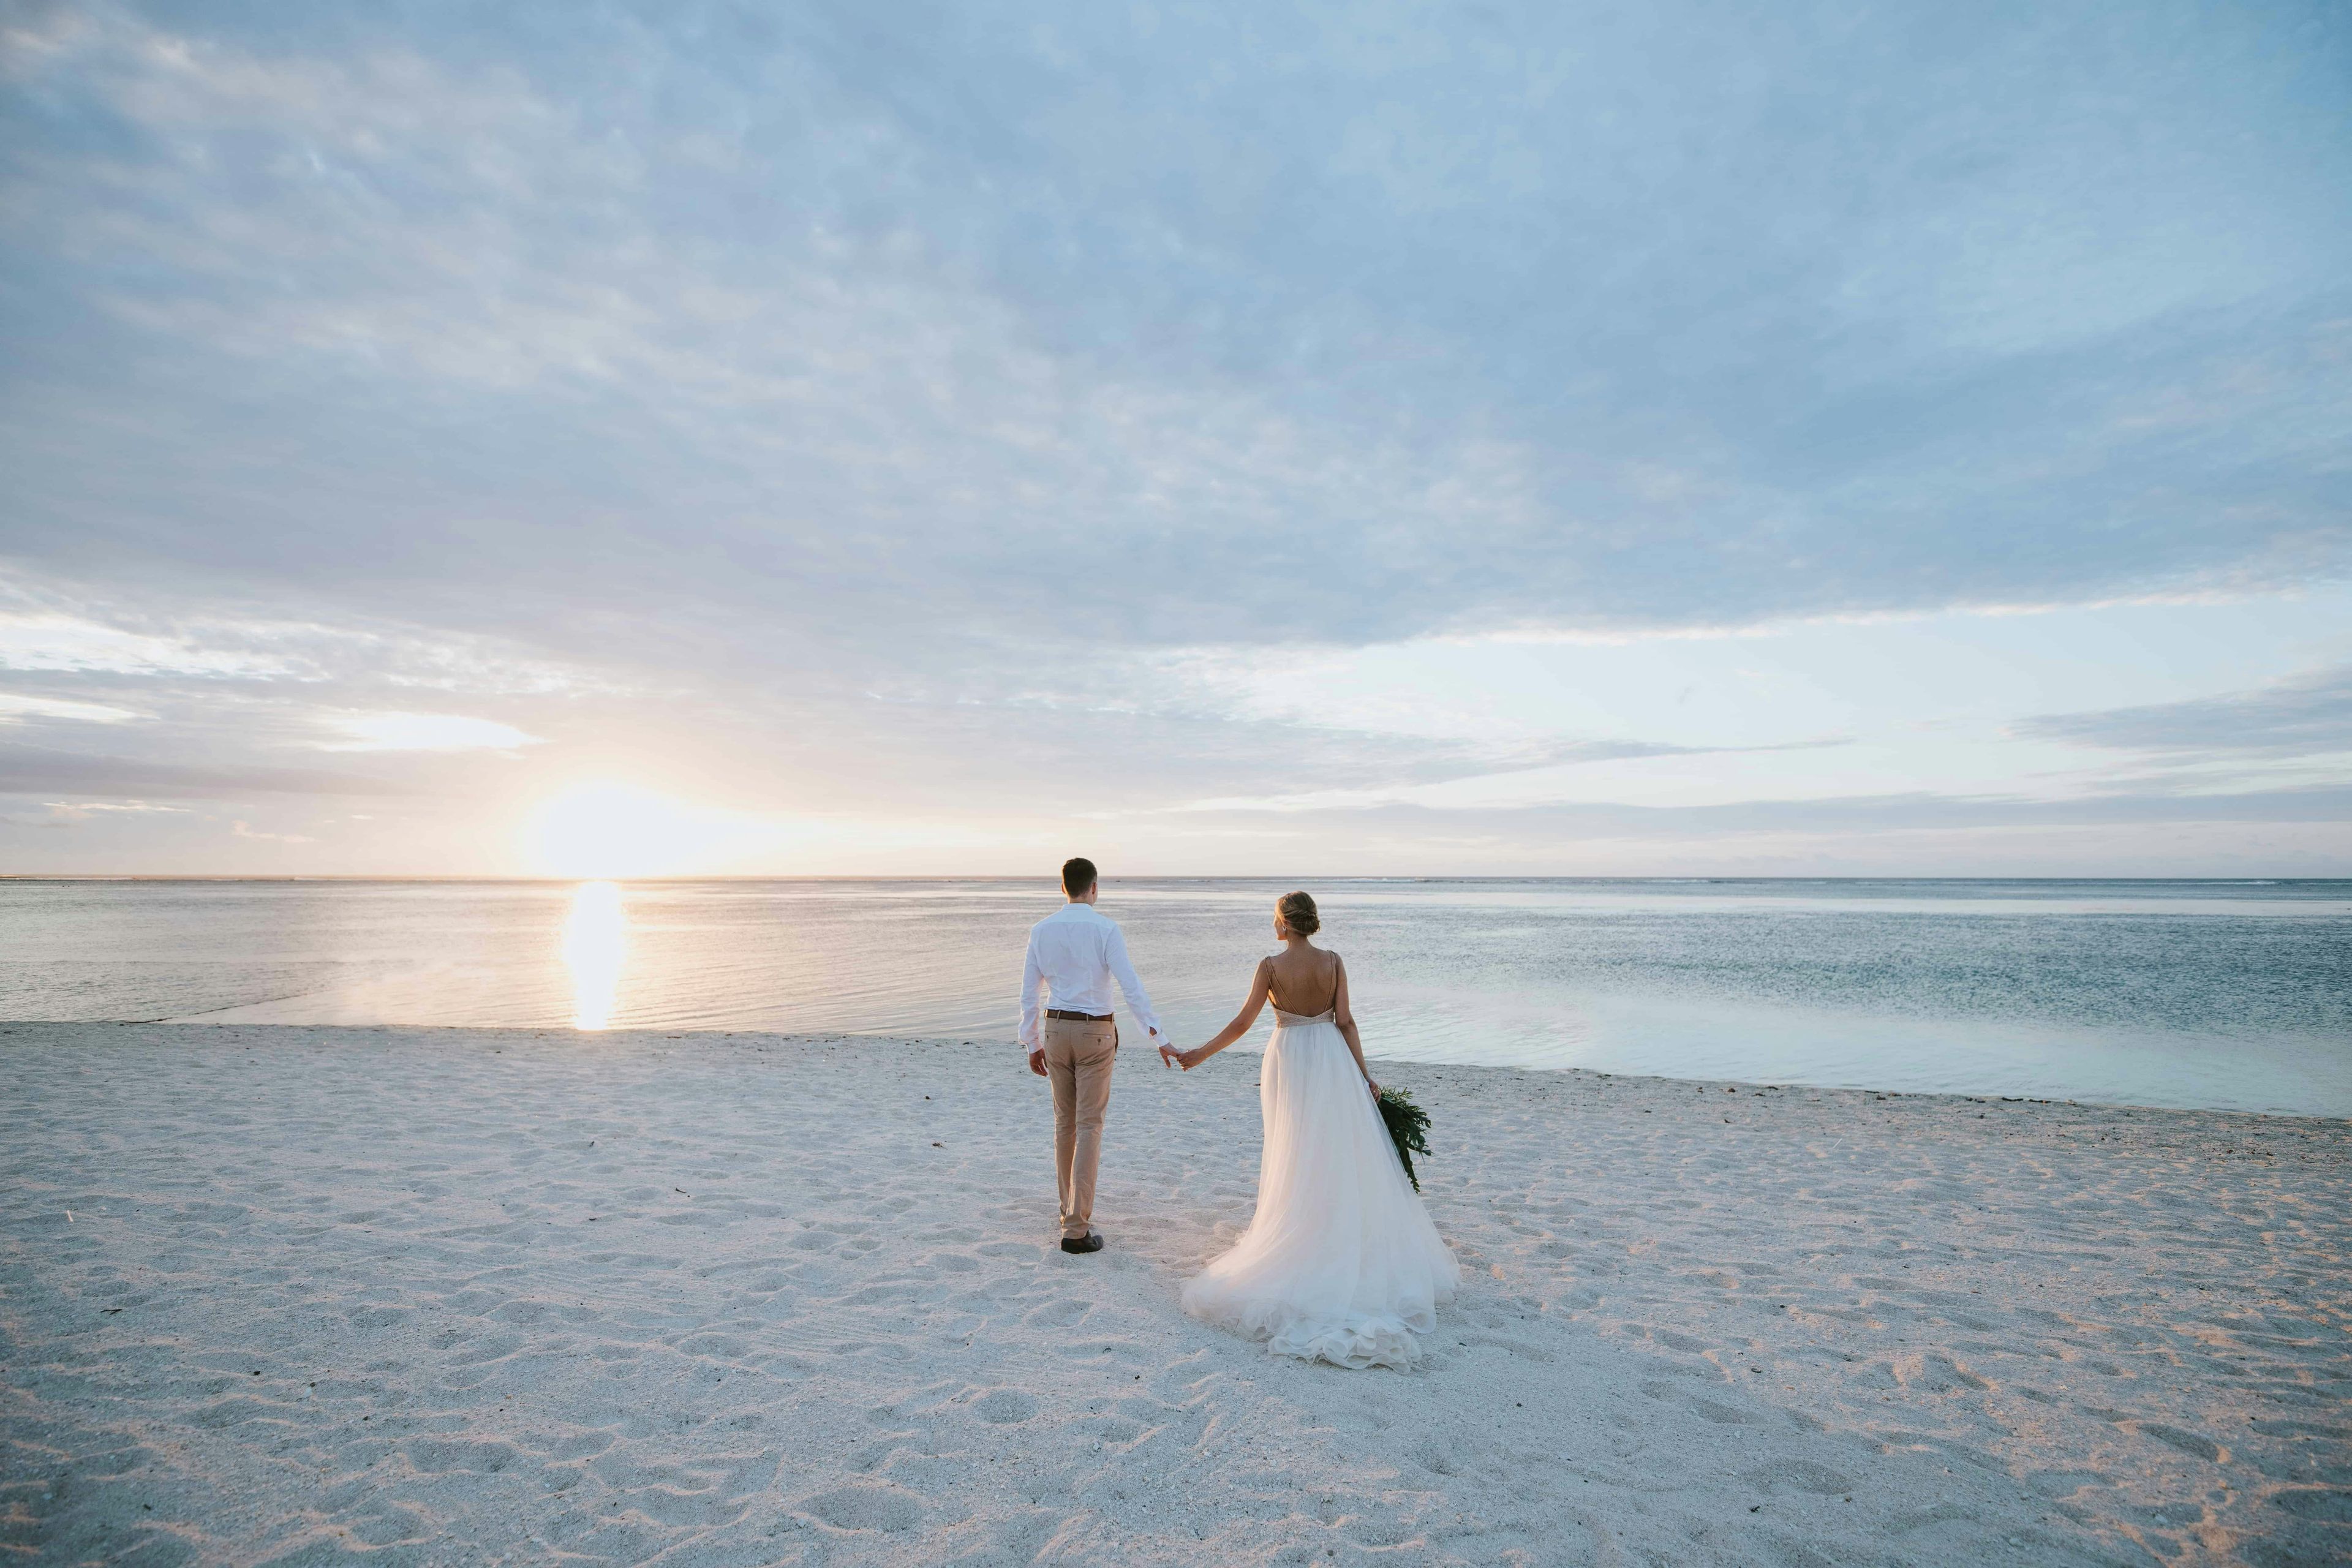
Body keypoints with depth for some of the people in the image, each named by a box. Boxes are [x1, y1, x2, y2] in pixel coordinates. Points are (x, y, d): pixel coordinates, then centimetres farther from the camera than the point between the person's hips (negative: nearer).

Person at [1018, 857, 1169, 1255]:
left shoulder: (1041, 930, 1)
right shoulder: (1105, 928, -12)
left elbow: (1028, 993, 5)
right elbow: (1131, 988, -16)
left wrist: (1032, 1044, 14)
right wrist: (1160, 1037, -12)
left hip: (1056, 1030, 4)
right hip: (1096, 1032, -4)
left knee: (1064, 1122, 18)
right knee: (1089, 1126, 1)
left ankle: (1071, 1211, 32)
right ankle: (1077, 1227, -1)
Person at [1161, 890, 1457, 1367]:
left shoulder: (1271, 966, -12)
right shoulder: (1333, 961, -3)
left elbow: (1241, 1023, -12)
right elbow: (1346, 1022, -3)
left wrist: (1197, 1056, -2)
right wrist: (1363, 1076, 3)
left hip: (1289, 1060, -2)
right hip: (1332, 1061, 3)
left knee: (1297, 1154, 9)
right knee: (1345, 1155, 11)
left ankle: (1298, 1242, 17)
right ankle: (1352, 1245, 20)